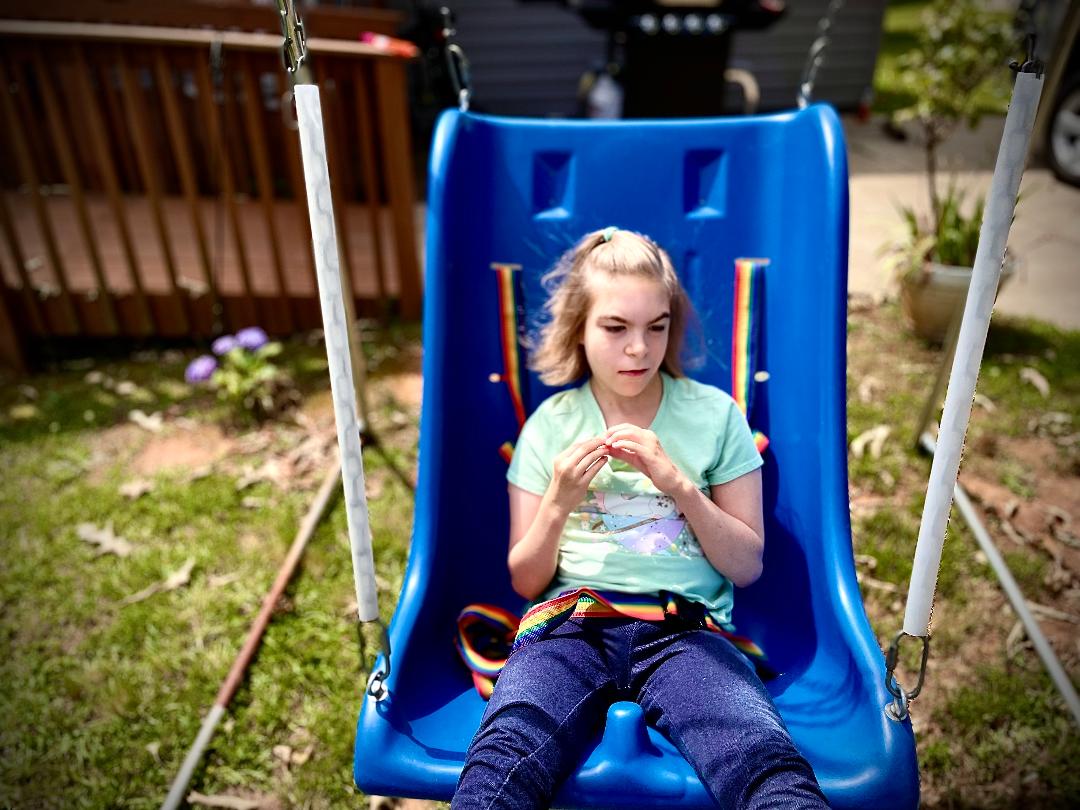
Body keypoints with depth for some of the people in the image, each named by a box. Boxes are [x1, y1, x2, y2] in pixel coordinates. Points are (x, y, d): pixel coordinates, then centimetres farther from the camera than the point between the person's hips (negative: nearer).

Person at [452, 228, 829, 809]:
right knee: (502, 760, -32)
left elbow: (747, 566, 7)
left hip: (686, 628, 0)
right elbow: (525, 581, 10)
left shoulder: (715, 415, 7)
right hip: (573, 621, 0)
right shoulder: (550, 424, 8)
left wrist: (682, 485, -9)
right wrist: (559, 502, -10)